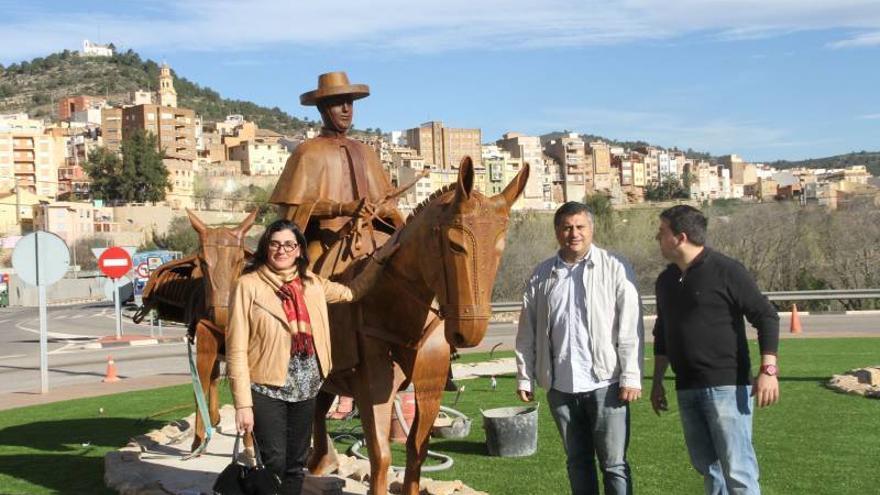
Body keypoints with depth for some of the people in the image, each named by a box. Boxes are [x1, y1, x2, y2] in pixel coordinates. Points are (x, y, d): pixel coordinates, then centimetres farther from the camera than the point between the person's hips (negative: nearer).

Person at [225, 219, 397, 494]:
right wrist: (243, 404, -14)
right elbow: (237, 350, -10)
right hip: (267, 390, -5)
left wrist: (380, 257, 13)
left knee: (296, 466, 13)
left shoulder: (312, 284, 7)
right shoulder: (249, 286, -9)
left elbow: (352, 292, 23)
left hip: (306, 389, 5)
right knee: (274, 465, -6)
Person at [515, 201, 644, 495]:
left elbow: (630, 328, -6)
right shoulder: (542, 276, 7)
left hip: (605, 382, -3)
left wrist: (631, 377, -11)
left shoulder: (616, 269, -3)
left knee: (614, 463, 0)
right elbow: (527, 333, 10)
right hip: (560, 385, 4)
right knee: (577, 462, 15)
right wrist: (525, 378, 7)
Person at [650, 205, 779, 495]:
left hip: (726, 385, -7)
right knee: (705, 465, 13)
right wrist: (657, 382, 22)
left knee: (736, 468, -8)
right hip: (686, 389, 7)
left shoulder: (726, 271, -9)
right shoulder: (666, 280, 13)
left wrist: (768, 370, -16)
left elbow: (766, 316, -8)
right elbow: (662, 334, 23)